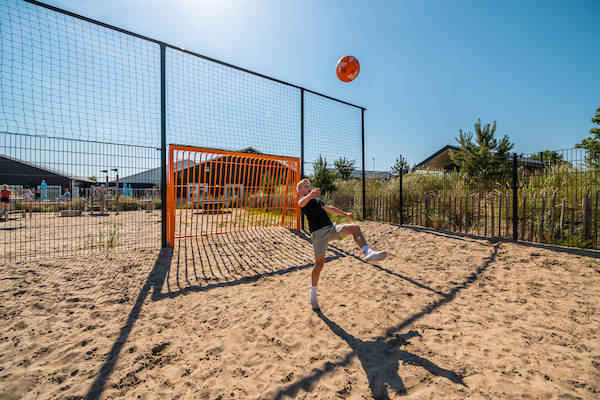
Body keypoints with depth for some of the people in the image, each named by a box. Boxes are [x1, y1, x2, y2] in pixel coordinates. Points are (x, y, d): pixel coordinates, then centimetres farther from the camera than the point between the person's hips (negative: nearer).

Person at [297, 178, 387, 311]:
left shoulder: (317, 199, 26)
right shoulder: (303, 198, 1)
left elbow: (329, 209, 38)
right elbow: (302, 203, -26)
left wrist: (345, 214, 31)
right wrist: (310, 195, -50)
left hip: (331, 228, 7)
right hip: (318, 233, -6)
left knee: (355, 227, -11)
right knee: (319, 264, -1)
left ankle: (368, 252, -22)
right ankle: (313, 293, 17)